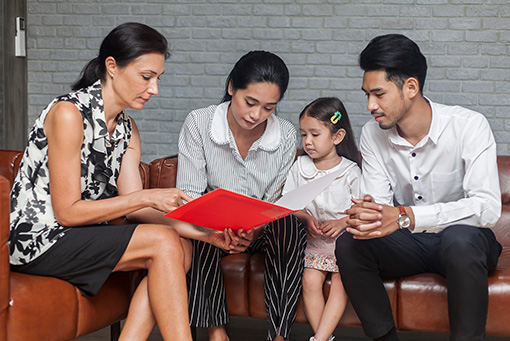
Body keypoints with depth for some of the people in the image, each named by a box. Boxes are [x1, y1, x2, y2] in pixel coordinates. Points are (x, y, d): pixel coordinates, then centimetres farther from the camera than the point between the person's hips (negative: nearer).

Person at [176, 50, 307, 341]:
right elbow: (188, 193, -14)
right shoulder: (198, 124, -11)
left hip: (263, 230, 2)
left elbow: (277, 201, -4)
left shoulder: (286, 135, -5)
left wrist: (255, 230, -27)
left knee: (290, 224, -31)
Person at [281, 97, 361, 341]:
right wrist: (306, 218, -12)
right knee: (310, 280, -19)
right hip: (313, 241, 2)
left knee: (340, 282, -21)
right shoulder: (300, 166, 6)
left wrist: (342, 222, -19)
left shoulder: (350, 172, -2)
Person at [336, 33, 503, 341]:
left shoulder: (469, 126, -19)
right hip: (409, 243, 4)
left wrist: (406, 216, -40)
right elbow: (379, 203, -5)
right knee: (348, 244, -22)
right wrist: (365, 214, -33)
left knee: (459, 238, -38)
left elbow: (488, 207, -29)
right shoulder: (373, 135, -3)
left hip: (466, 238, -4)